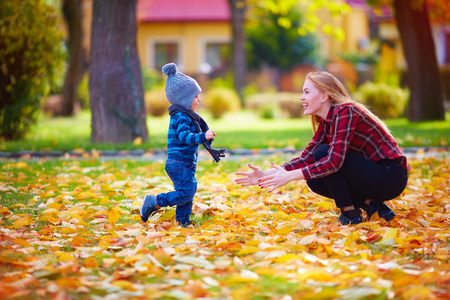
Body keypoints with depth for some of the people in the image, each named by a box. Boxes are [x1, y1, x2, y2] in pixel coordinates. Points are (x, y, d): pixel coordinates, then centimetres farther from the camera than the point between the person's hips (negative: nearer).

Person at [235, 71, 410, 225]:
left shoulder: (345, 112, -20)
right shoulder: (325, 122, 8)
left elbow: (334, 161, -30)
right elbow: (307, 157, 4)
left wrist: (289, 176, -31)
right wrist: (266, 175, -8)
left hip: (391, 176, -9)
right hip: (374, 175, 9)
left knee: (323, 154, -19)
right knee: (314, 180, 2)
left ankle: (350, 214, -9)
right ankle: (371, 205, 3)